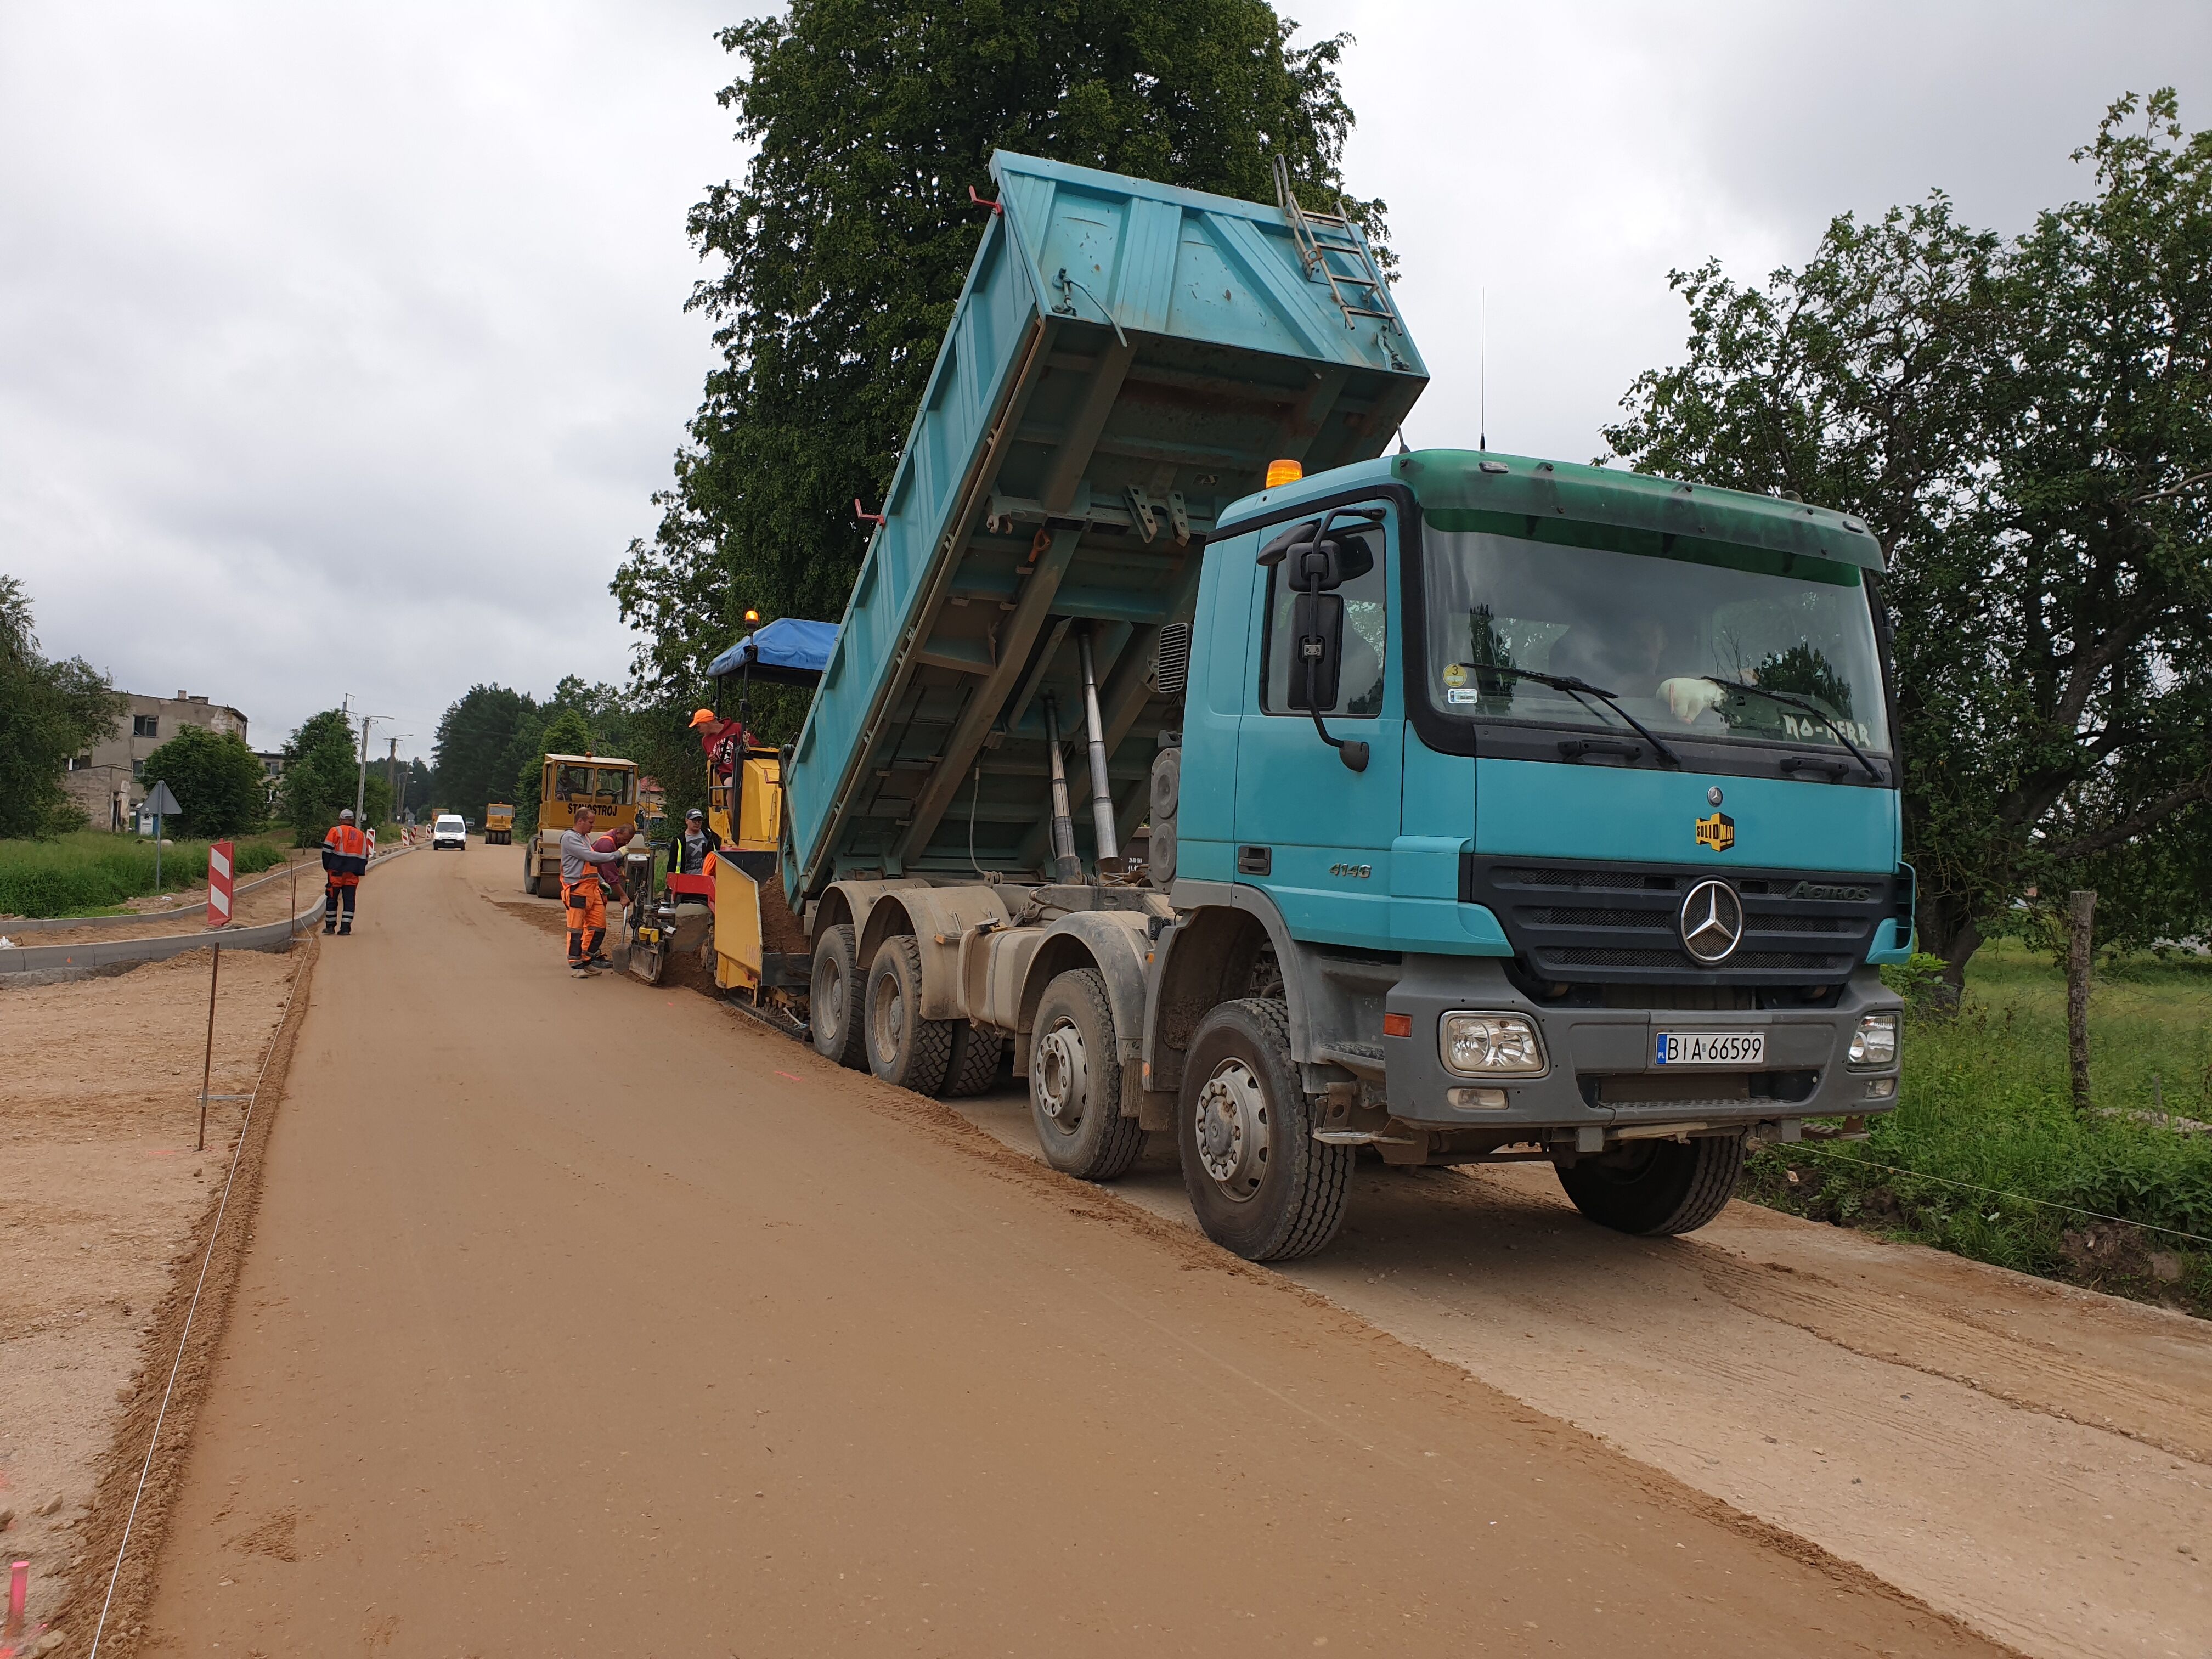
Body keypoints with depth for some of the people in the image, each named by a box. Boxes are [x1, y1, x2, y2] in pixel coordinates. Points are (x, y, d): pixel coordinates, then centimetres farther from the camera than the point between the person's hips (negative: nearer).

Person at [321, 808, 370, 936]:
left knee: (332, 898, 7)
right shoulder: (361, 836, 15)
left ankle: (330, 926, 10)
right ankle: (345, 927, -3)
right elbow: (365, 858, 15)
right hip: (353, 874, 3)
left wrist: (327, 868, 4)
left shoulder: (335, 831, 1)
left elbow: (327, 850, -5)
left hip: (336, 872, -3)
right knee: (349, 900, 4)